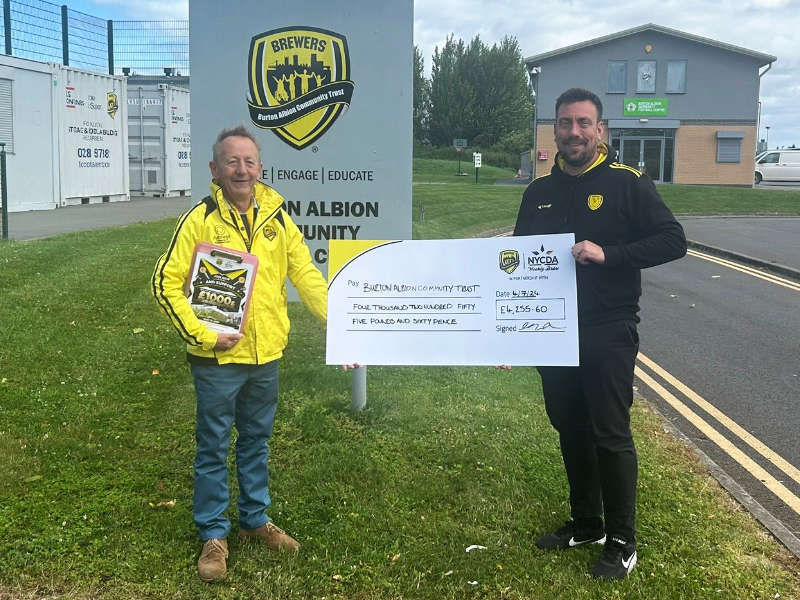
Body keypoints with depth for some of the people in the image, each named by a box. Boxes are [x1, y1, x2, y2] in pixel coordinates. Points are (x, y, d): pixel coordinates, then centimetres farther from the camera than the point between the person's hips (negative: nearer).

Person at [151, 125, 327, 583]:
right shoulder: (200, 219, -11)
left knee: (257, 442, 19)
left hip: (267, 355, 4)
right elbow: (166, 283, -10)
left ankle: (256, 518, 36)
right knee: (214, 447, 9)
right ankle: (214, 534, 25)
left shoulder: (276, 216, 2)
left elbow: (306, 274, 4)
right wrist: (203, 334, -17)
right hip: (218, 359, -4)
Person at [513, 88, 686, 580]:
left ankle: (622, 541, 16)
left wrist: (607, 254, -23)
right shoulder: (540, 191, 9)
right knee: (571, 431, 15)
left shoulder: (627, 183, -7)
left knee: (611, 436, -1)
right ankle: (586, 524, 32)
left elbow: (673, 241, -12)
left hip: (608, 335, -5)